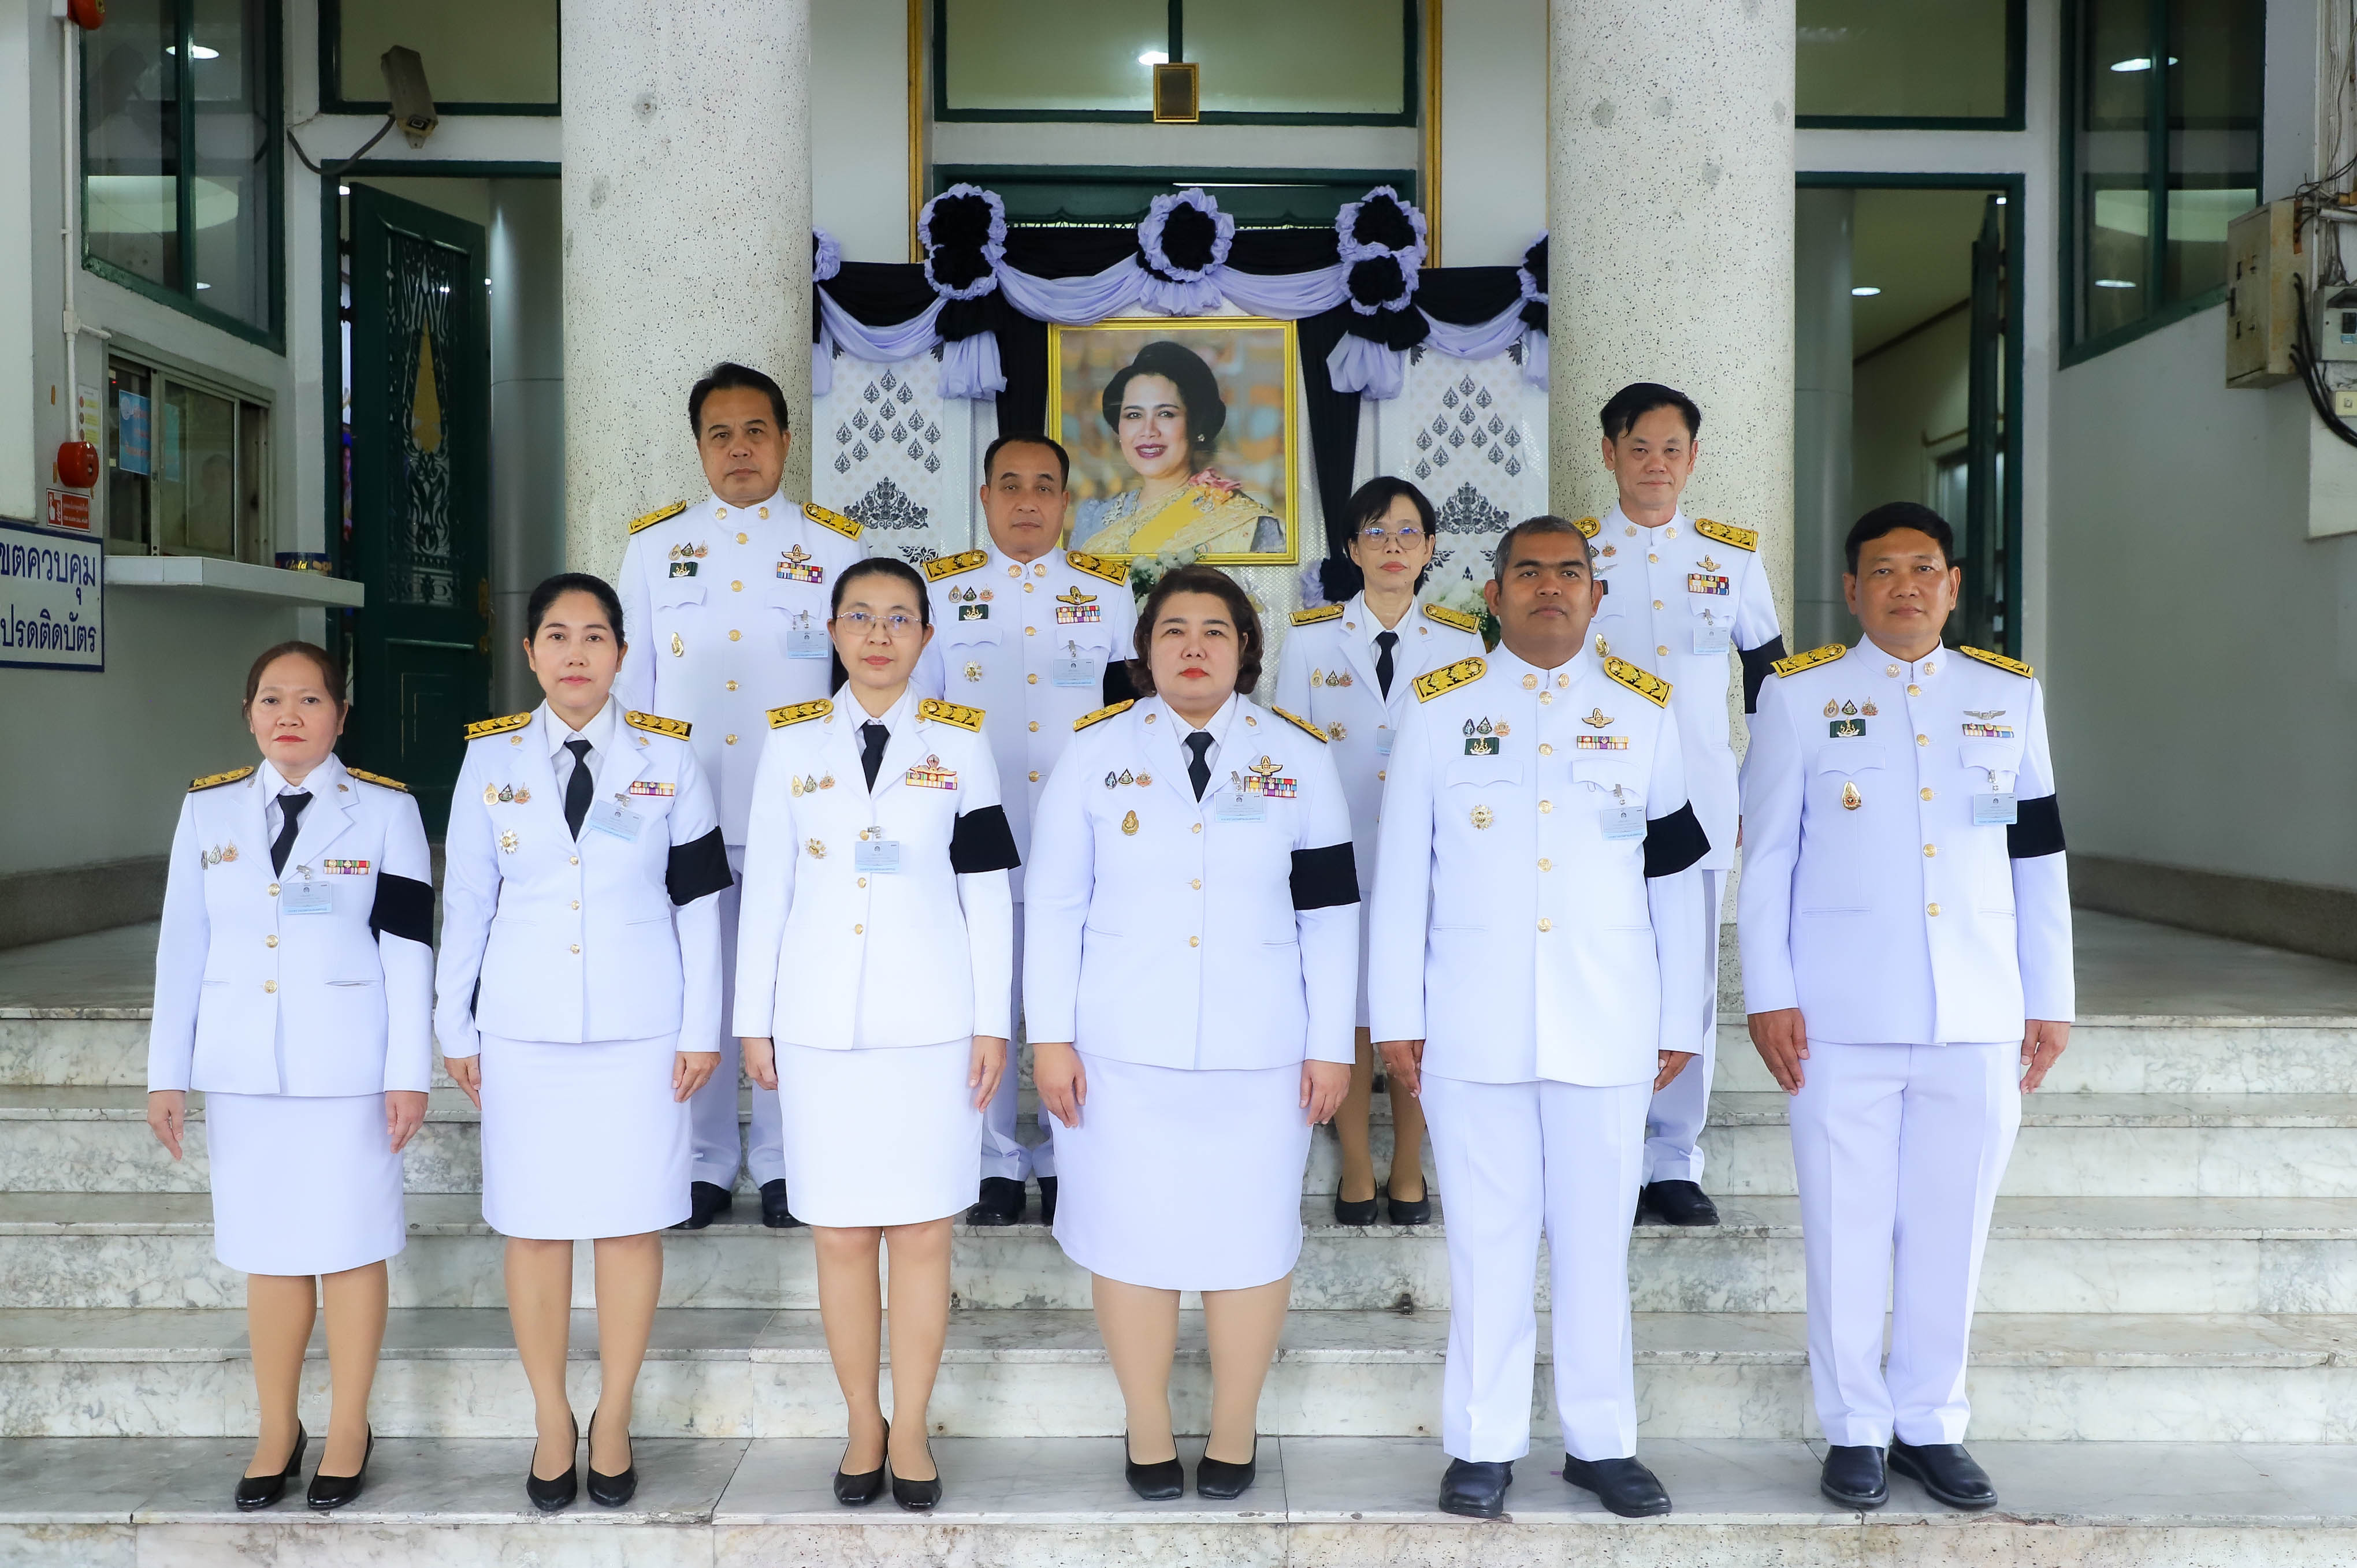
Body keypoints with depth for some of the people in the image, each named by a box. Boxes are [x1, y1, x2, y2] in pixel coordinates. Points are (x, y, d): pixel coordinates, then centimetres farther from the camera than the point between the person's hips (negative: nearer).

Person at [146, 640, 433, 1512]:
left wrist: (409, 1074, -8)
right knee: (269, 1250, 9)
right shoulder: (209, 809, 6)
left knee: (349, 1245, 4)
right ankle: (277, 1432, 23)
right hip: (243, 1067, 3)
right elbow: (183, 946, 7)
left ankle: (349, 1432, 17)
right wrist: (166, 1073, 5)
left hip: (346, 1064, -3)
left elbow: (407, 949, -5)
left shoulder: (385, 810, -3)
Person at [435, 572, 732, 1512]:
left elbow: (698, 901, 2)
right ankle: (552, 1423, 22)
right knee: (534, 1226, 6)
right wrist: (455, 1030, 7)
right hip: (524, 1030, 1)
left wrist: (700, 1030, 0)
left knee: (632, 1223, 4)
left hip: (639, 1030, -1)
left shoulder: (668, 760, 1)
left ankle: (613, 1419, 20)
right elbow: (465, 902, 8)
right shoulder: (491, 760, 4)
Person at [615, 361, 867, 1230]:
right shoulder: (653, 545, 10)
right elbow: (630, 680, 12)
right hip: (685, 807, 1)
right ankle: (704, 1161, 19)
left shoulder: (834, 546, 6)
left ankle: (781, 1160, 17)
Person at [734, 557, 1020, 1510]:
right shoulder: (791, 741, 5)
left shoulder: (960, 741, 2)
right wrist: (754, 1021, 5)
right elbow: (765, 888, 7)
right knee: (841, 1234, 7)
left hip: (931, 1021, -1)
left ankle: (911, 1431, 19)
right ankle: (862, 1425, 23)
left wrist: (993, 1024, -1)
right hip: (821, 1022, 1)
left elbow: (988, 893, 2)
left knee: (923, 1231, 4)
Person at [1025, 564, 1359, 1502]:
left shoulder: (1298, 757, 3)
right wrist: (1050, 1037, -3)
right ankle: (1148, 1429, 25)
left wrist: (1331, 1044, 1)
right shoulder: (1096, 750, 1)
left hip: (1259, 1051, 1)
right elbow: (1055, 904, 1)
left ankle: (1235, 1432, 26)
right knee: (1134, 1237, 7)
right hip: (1123, 1048, 0)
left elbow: (1330, 911, 3)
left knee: (1250, 1238, 7)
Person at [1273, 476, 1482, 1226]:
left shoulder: (1461, 642, 7)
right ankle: (1356, 1171, 18)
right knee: (1346, 1014, 2)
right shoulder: (1311, 640, 5)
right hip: (1338, 856, 0)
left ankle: (1408, 1172, 20)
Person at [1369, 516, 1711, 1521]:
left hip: (1607, 1024, 1)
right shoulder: (1440, 709, 3)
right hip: (1472, 1024, -1)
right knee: (1487, 1236, 6)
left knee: (1597, 1234, 8)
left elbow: (1676, 879, 8)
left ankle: (1601, 1442, 23)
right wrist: (1395, 1018, -1)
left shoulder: (1645, 710, 7)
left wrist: (1680, 1020, 6)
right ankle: (1483, 1444, 19)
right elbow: (1400, 874, 3)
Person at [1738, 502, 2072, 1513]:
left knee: (1951, 1232, 9)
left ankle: (1931, 1423, 25)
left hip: (1978, 1017, 3)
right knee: (1847, 1231, 4)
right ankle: (1854, 1430, 19)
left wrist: (2051, 1000, 9)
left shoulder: (2011, 696, 10)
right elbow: (1767, 855, 0)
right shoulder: (1800, 694, 2)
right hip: (1842, 1015, -2)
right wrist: (1769, 996, -5)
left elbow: (2039, 858, 12)